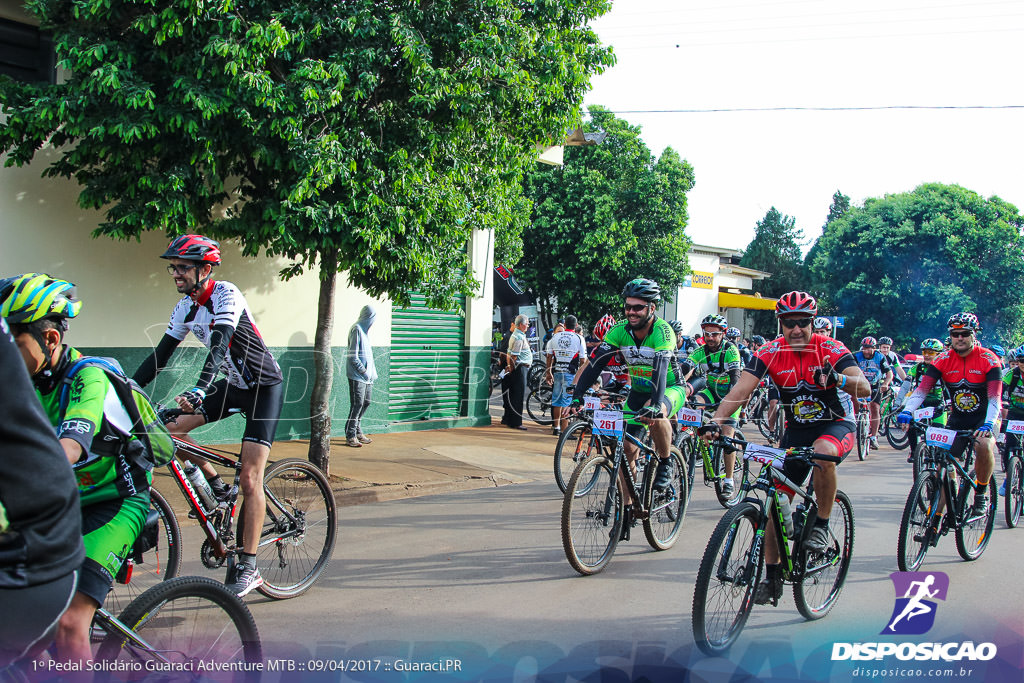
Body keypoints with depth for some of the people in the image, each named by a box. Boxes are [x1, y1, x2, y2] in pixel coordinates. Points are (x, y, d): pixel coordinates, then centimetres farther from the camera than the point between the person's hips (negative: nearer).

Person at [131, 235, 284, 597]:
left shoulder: (225, 294, -21)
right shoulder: (186, 307, 1)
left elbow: (220, 344, -36)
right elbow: (161, 354, 3)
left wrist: (198, 390, -50)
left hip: (263, 387, -7)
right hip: (232, 384, 8)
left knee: (249, 480, -12)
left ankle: (248, 567, -5)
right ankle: (216, 486, 12)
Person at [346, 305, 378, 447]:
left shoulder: (365, 330, 17)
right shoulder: (357, 330, -12)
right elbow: (353, 355, -17)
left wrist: (372, 372, 13)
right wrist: (363, 371, -16)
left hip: (366, 375, 9)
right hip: (357, 375, -9)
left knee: (366, 402, 12)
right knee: (357, 404, -8)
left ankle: (358, 432, 22)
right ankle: (350, 436, 0)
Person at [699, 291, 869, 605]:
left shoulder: (830, 349, -16)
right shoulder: (771, 352, -11)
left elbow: (864, 388, -28)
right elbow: (740, 390, -21)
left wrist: (837, 379, -50)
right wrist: (716, 421, -37)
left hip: (837, 425, -3)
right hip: (796, 429, 3)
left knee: (822, 452, -38)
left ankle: (822, 525, -16)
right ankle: (772, 576, 10)